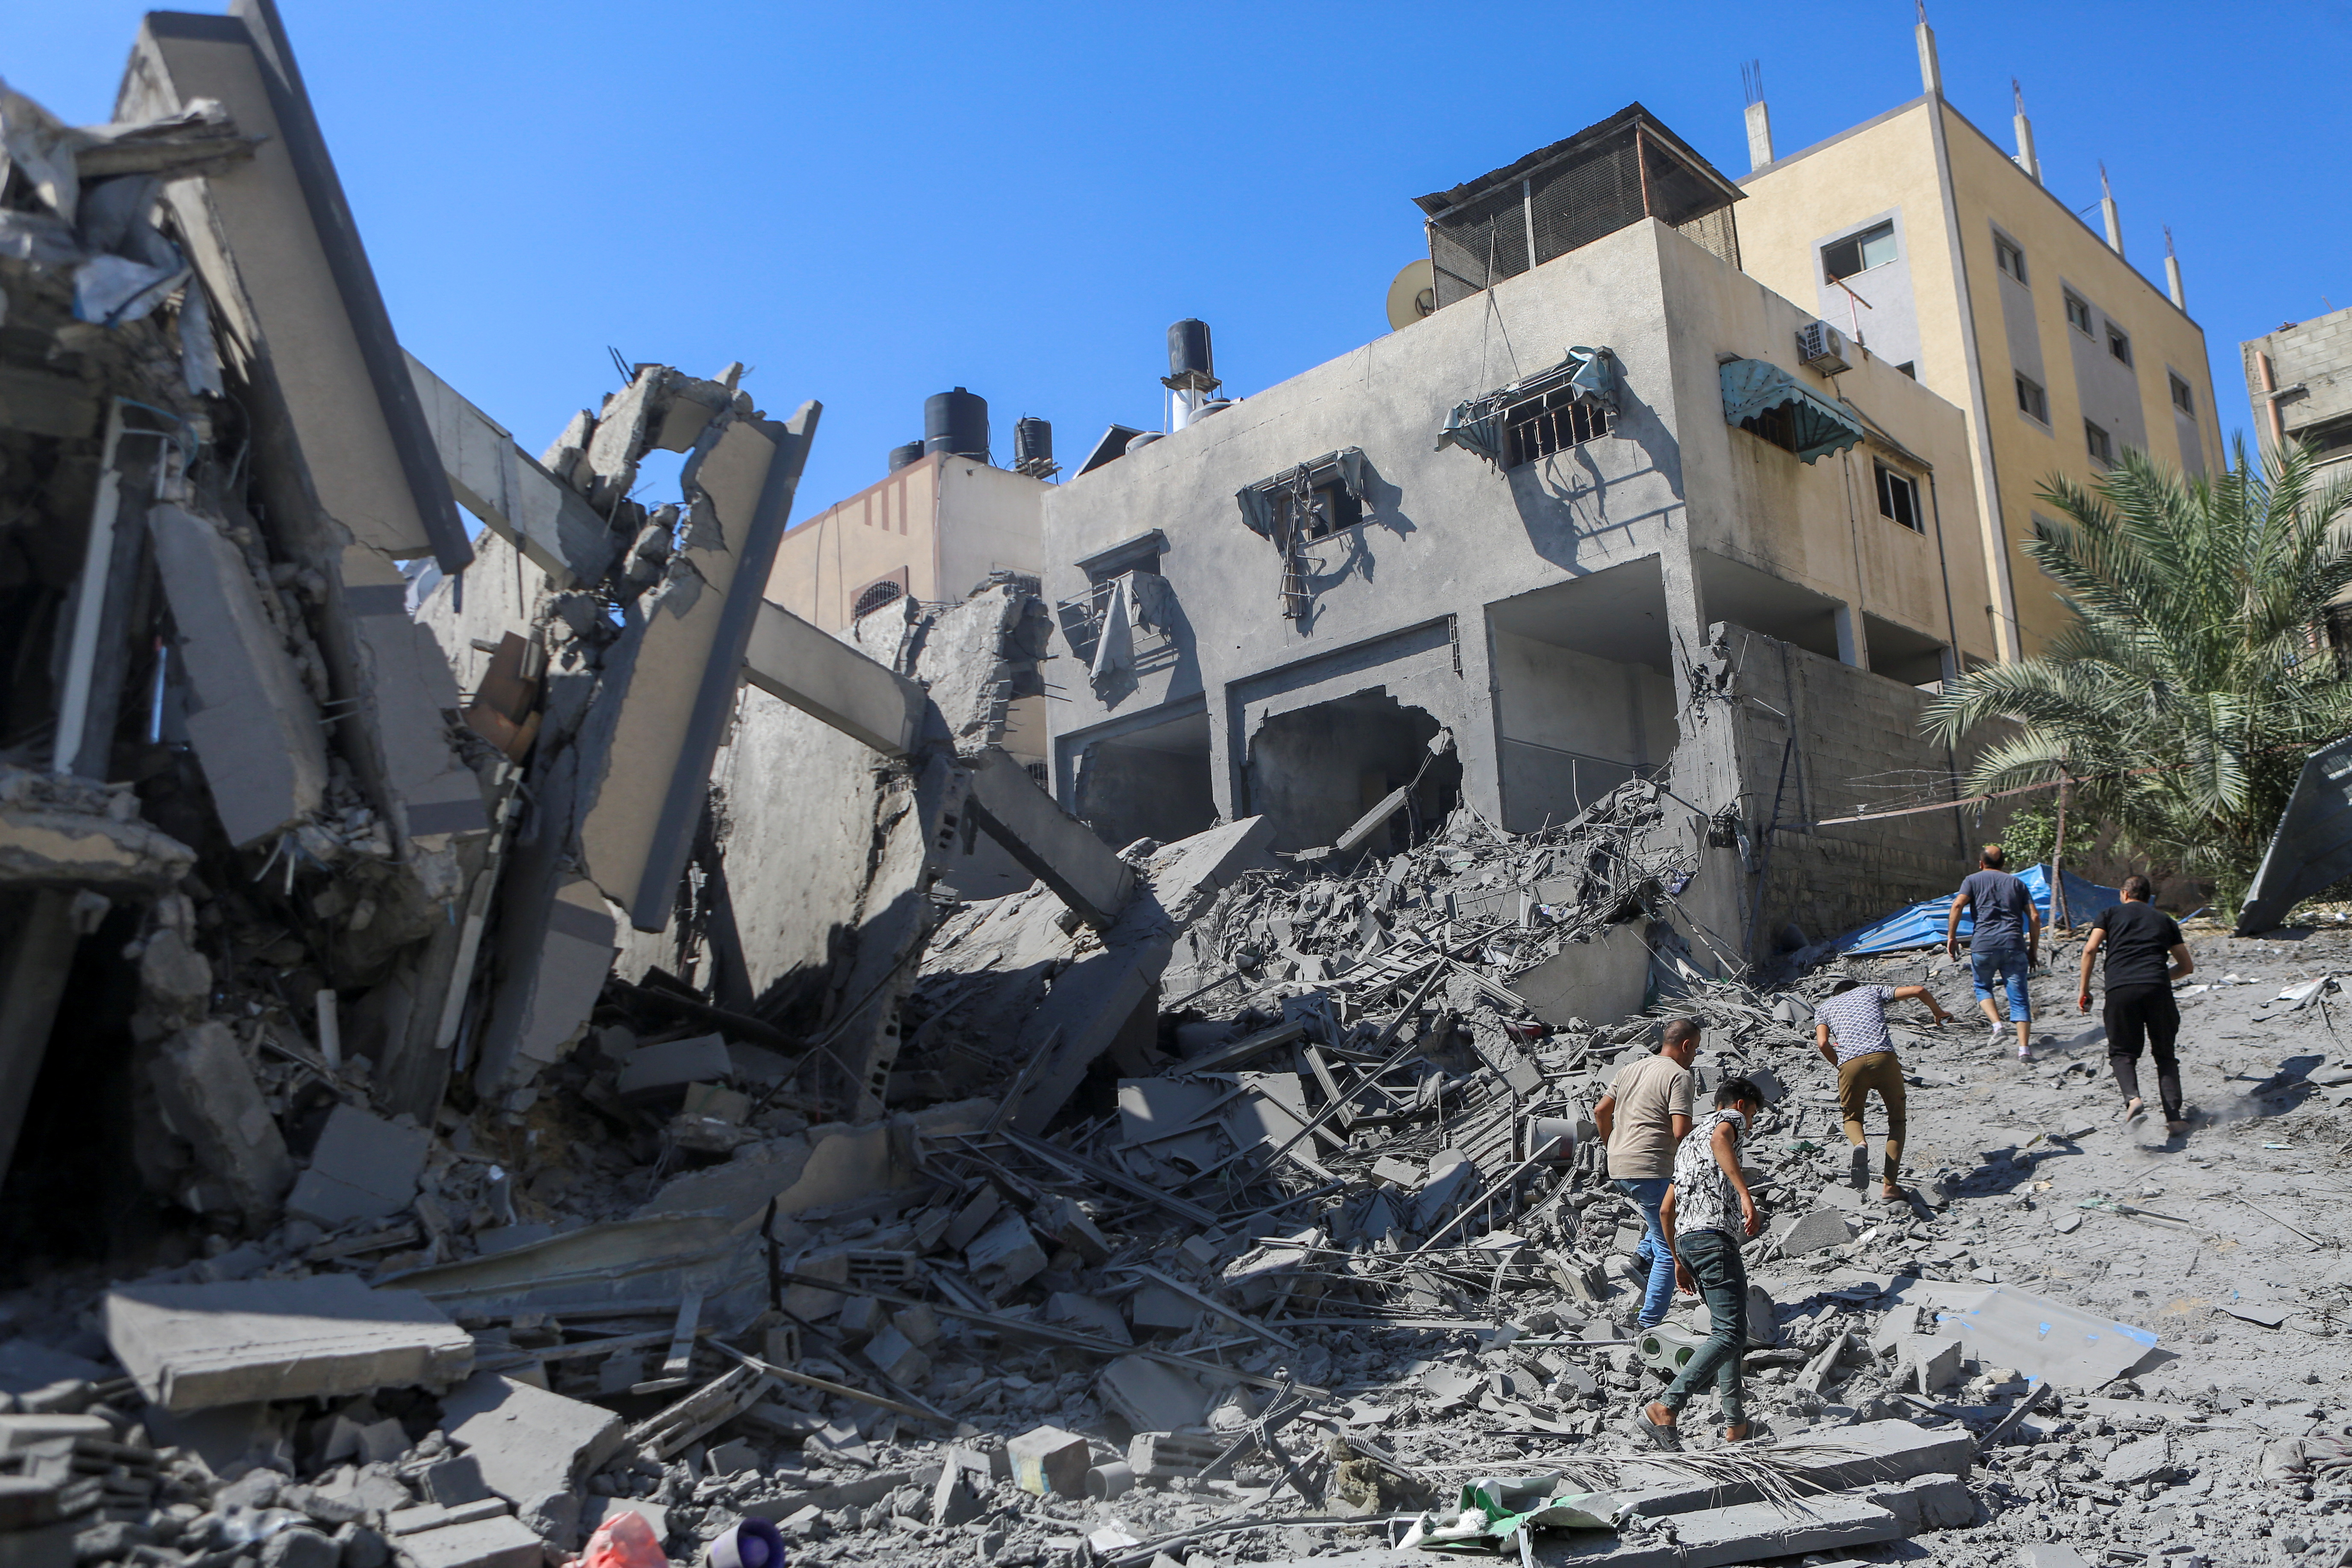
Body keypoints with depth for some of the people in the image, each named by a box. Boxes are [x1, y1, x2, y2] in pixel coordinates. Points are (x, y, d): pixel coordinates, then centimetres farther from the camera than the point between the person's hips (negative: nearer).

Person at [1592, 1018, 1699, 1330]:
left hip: (1618, 1171, 8)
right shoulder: (1679, 1075, -8)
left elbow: (1601, 1111, 19)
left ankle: (1644, 1255, 13)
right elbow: (1681, 1131, -17)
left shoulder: (1630, 1069, 16)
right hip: (1651, 1170, -8)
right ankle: (1649, 1325, -1)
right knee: (1670, 1251, 2)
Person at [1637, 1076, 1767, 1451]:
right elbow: (1720, 1139, -20)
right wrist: (1745, 1194, -30)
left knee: (1726, 1327, 18)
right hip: (1714, 1234, -9)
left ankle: (1736, 1424, 15)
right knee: (1730, 1334, -13)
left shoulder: (1688, 1141, 31)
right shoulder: (1729, 1118, 8)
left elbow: (1666, 1211, 29)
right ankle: (1665, 1409, -25)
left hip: (1685, 1238, 9)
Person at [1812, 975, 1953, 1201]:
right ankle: (1890, 1186, 9)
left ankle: (1860, 1143, -15)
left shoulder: (1824, 1007, 26)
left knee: (1852, 1117, 22)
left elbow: (1823, 1042, 7)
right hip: (1884, 1057, 0)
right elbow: (1918, 990, 19)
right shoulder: (1872, 991, 28)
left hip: (1850, 1063, 0)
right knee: (1897, 1119, 18)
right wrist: (1938, 1013, 36)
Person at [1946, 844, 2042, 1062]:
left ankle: (1997, 1024, -2)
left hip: (1984, 945, -1)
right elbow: (2034, 917, 10)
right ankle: (2024, 1049, -8)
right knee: (2019, 998, 3)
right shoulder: (2016, 883, 20)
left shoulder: (1973, 880, 13)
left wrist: (1951, 936, -4)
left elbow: (1958, 905, -6)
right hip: (2014, 946, 1)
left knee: (1983, 987, 22)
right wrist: (2034, 949, 15)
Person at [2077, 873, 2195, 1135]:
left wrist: (2084, 991, 8)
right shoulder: (2164, 919, 24)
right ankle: (2174, 1116, 2)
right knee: (2165, 1054, 15)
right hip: (2158, 989, 2)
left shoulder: (2110, 914, 18)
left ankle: (2133, 1099, -17)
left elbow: (2090, 949, 2)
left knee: (2122, 1052, 10)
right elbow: (2187, 966, 24)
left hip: (2120, 989, -2)